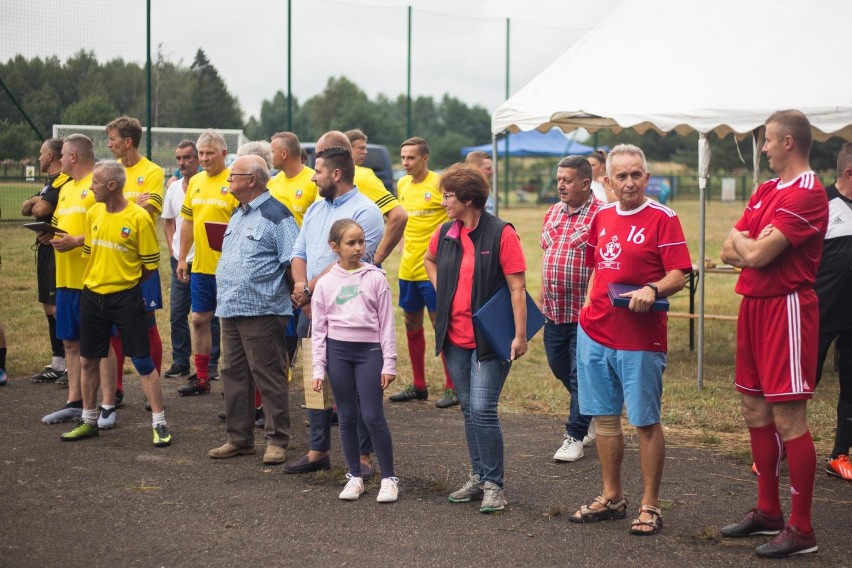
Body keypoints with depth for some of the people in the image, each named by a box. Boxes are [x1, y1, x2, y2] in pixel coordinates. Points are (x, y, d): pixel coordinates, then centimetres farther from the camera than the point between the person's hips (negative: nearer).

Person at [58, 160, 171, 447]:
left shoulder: (139, 217, -13)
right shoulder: (93, 213, 4)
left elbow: (151, 263, -8)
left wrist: (126, 282, 2)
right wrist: (98, 280, 11)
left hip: (126, 298, -6)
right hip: (92, 296, 6)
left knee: (143, 362, -3)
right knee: (88, 361, 11)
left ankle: (159, 424, 3)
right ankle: (89, 421, 25)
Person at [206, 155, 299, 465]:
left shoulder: (275, 215, -10)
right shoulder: (238, 214, 18)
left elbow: (294, 262, -14)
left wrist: (293, 295, -15)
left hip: (262, 311, -9)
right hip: (231, 309, 9)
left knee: (269, 377, -2)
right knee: (234, 375, 12)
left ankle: (277, 440, 6)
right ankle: (239, 438, 20)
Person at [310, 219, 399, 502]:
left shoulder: (375, 278, 0)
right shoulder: (326, 283, 3)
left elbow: (386, 323, 1)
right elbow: (318, 328, 6)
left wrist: (389, 363, -2)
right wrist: (318, 368, 2)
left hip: (369, 350, -2)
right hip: (337, 350, 2)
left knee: (372, 415, -6)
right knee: (347, 416, 7)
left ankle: (389, 478, 4)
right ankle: (354, 476, 18)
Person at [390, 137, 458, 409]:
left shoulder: (440, 183, -11)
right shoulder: (402, 185, 10)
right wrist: (403, 247, 11)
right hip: (408, 268, 7)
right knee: (412, 325, 13)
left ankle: (452, 387, 4)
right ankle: (418, 386, 23)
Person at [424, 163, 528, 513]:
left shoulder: (501, 234, -13)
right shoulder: (444, 234, 6)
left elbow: (517, 288, -14)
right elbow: (429, 260, 29)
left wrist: (520, 335, -17)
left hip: (489, 338, -6)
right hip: (455, 338, 6)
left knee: (482, 409, -10)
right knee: (468, 409, 13)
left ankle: (493, 485, 0)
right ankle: (477, 478, 24)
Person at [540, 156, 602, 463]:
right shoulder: (553, 213, 11)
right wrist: (543, 296, 17)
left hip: (584, 312, -8)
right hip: (554, 311, 8)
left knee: (579, 375, 0)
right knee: (559, 367, 18)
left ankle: (575, 436, 12)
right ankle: (592, 417, 37)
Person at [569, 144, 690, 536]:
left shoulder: (662, 218, -8)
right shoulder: (601, 218, 11)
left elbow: (679, 275, -13)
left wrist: (652, 290, -30)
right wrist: (590, 306, 12)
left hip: (640, 340, -6)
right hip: (594, 333, 6)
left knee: (646, 422, 1)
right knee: (604, 417, 13)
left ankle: (650, 506, 11)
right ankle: (612, 498, 25)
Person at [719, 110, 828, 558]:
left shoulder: (807, 194, -14)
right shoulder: (766, 190, 15)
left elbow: (757, 254, -20)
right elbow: (731, 251, 10)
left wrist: (743, 242, 1)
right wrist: (755, 247, -10)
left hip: (786, 308, -10)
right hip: (754, 306, 10)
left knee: (788, 418, -7)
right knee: (755, 410, 15)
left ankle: (800, 529, -1)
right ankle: (767, 512, 27)